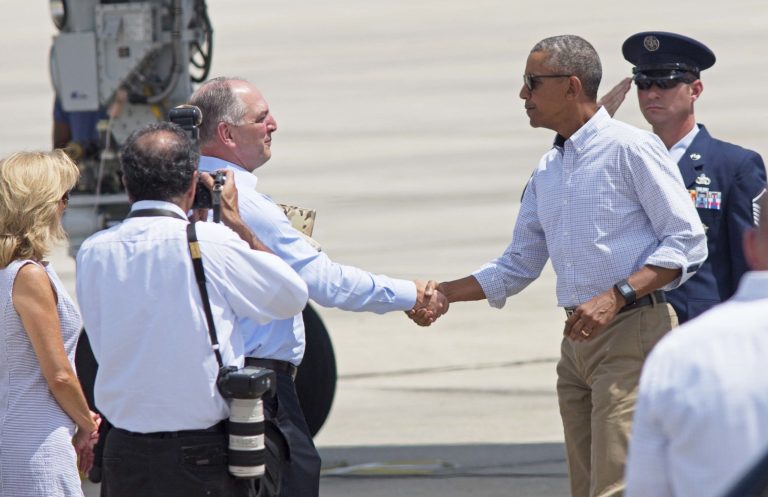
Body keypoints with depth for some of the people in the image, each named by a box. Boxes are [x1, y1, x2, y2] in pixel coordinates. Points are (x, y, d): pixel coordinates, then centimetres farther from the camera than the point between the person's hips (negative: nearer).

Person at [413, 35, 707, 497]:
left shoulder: (631, 148, -8)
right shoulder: (548, 171, 17)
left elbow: (686, 243, -11)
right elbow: (518, 267, 23)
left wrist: (616, 296, -21)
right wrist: (441, 294, 12)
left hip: (632, 335, -8)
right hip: (579, 339, 8)